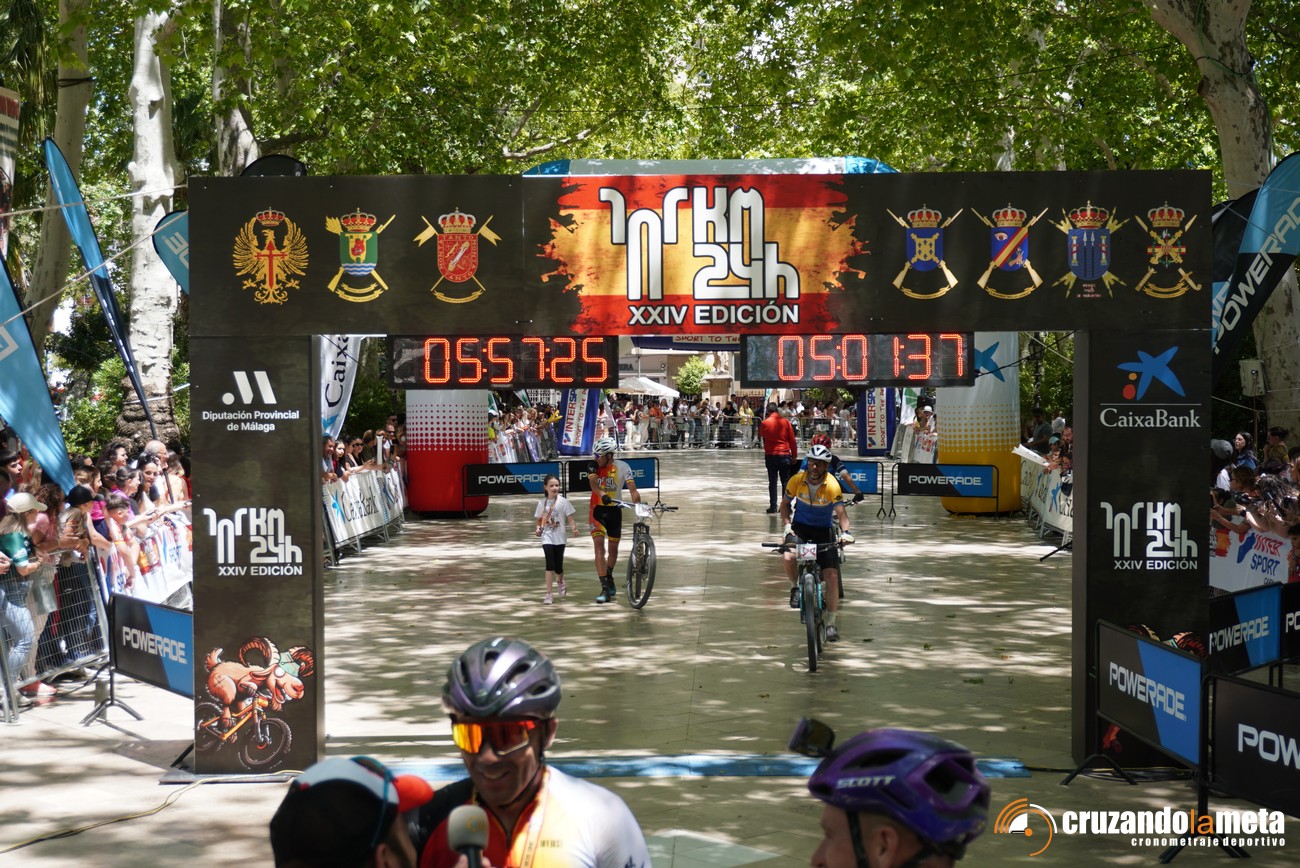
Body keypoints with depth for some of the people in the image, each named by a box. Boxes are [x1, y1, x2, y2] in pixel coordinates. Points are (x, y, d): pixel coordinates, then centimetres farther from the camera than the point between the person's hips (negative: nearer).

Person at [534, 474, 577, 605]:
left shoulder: (563, 501, -2)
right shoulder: (542, 503, 6)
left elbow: (570, 518, -4)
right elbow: (539, 519, 16)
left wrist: (573, 527, -22)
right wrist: (538, 528, -4)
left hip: (559, 538, -1)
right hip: (547, 537, 1)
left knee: (558, 567, 5)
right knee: (550, 564, -15)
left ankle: (560, 582, 41)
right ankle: (548, 594, -12)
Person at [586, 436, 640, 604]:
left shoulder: (622, 467, -10)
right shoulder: (593, 467, -9)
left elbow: (632, 489, -19)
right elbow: (593, 483, -27)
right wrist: (603, 494, -47)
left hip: (614, 510, 1)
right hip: (597, 510, -1)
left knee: (613, 549, 12)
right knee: (599, 546, -17)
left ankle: (609, 579, 41)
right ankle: (605, 589, -23)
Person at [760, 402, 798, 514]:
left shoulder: (764, 423, -6)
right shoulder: (786, 422, -4)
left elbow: (761, 435, 14)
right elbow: (792, 440, -1)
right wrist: (794, 455, 6)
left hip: (770, 455, 0)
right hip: (785, 455, 0)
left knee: (772, 482, 5)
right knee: (785, 482, 7)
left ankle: (773, 506, 2)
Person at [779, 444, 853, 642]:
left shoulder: (832, 486, -20)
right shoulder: (796, 480, -14)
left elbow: (841, 511, -25)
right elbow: (785, 504, 0)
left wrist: (845, 532, -44)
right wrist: (787, 525, -16)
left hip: (823, 530, 0)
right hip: (799, 526, 1)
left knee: (832, 576, -10)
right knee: (789, 558, -31)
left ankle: (831, 623, 3)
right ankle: (795, 587, 3)